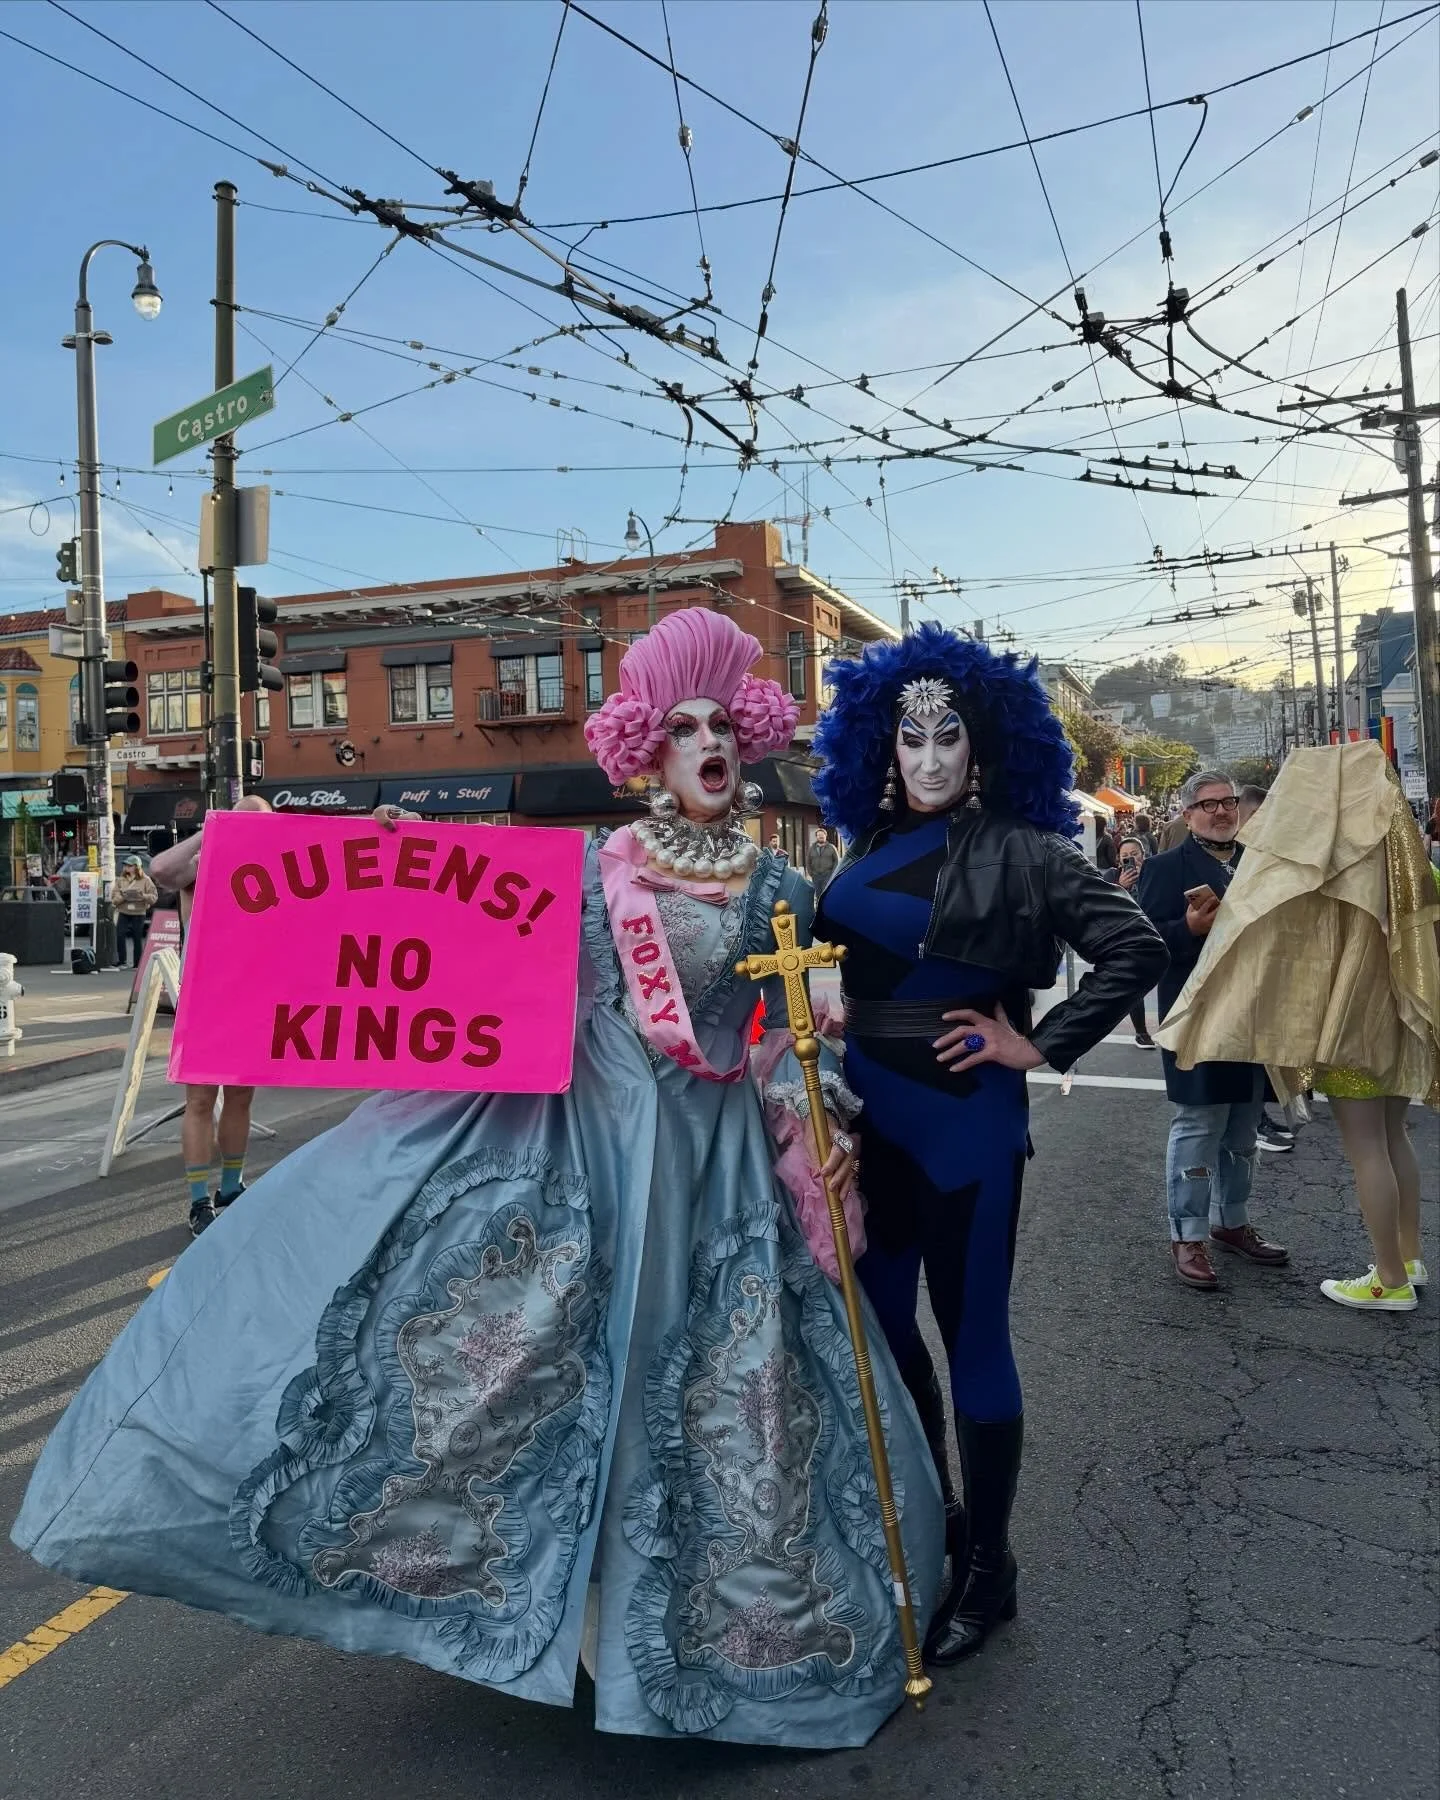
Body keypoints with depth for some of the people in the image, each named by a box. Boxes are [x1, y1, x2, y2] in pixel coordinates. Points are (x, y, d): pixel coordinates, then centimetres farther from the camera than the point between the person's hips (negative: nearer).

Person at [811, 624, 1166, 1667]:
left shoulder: (1020, 851, -9)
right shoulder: (873, 848, 7)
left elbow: (1136, 948, -14)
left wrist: (1039, 1045, -12)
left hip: (964, 1120, -6)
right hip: (871, 1117, 6)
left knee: (971, 1339, 6)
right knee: (879, 1325, 16)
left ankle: (987, 1572, 25)